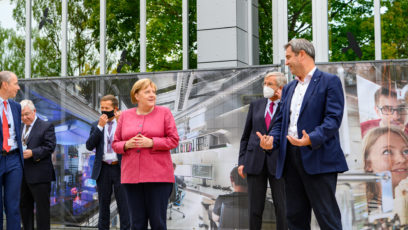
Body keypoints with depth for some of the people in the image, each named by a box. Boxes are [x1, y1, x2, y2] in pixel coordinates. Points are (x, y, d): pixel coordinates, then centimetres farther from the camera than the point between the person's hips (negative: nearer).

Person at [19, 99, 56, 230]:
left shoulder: (46, 127, -3)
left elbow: (50, 146, -11)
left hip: (39, 175, -7)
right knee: (24, 206, 14)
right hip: (22, 174, 7)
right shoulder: (20, 128, 17)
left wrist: (32, 153, -21)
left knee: (42, 206, -2)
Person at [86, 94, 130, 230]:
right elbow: (89, 146, -3)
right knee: (103, 204, 11)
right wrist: (100, 126, -11)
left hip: (120, 168, -3)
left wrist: (120, 123, -16)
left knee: (123, 204, -2)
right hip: (103, 169, 3)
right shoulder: (96, 126, 10)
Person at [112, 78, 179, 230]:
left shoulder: (164, 113, 4)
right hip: (132, 176, 3)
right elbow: (115, 144, 12)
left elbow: (174, 140, -1)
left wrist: (151, 142, -14)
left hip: (158, 176, -2)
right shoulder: (125, 115, 12)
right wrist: (127, 144, -9)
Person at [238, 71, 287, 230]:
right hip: (255, 161, 2)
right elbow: (246, 135, 13)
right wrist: (241, 161, 6)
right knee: (255, 207, 4)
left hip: (278, 162, -2)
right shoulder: (256, 105, 12)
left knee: (281, 207, 1)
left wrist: (284, 101, -12)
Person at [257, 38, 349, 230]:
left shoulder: (329, 82, -1)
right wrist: (272, 139, -1)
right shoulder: (288, 88, 22)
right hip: (291, 158, 7)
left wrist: (311, 139, -26)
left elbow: (333, 119, -11)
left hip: (318, 158, -7)